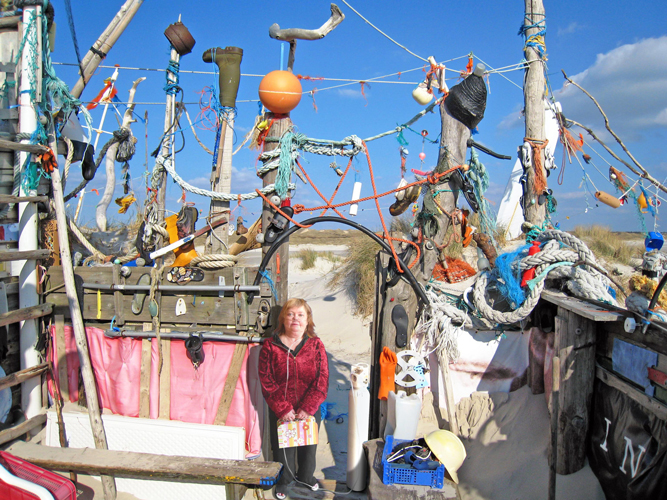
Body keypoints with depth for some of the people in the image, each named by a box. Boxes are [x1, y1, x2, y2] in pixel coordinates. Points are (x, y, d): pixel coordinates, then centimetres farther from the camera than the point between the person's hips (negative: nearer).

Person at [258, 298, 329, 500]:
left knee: (308, 445, 19)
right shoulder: (270, 346, -9)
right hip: (280, 412, -1)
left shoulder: (316, 345, -7)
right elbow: (267, 382, -10)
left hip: (310, 410, 1)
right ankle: (283, 480, 40)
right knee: (282, 446, 14)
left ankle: (305, 476, 45)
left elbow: (322, 381, -9)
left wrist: (308, 408, -16)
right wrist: (283, 409, -15)